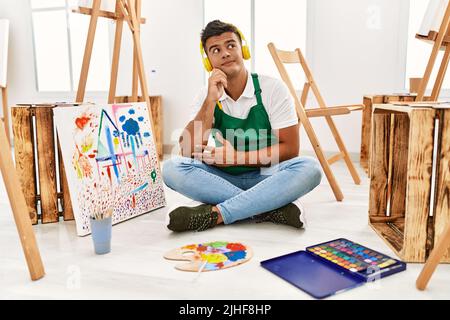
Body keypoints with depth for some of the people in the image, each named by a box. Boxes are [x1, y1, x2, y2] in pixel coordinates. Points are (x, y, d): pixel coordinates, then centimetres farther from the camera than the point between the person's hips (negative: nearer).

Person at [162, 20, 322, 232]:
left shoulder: (272, 89, -7)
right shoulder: (206, 97, -1)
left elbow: (290, 149, -10)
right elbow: (188, 151, -13)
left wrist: (236, 157, -16)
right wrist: (211, 100, -20)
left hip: (264, 176, -1)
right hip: (222, 178, 2)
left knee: (309, 168, -30)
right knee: (172, 168, -24)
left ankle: (214, 214, -31)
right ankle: (272, 207, -26)